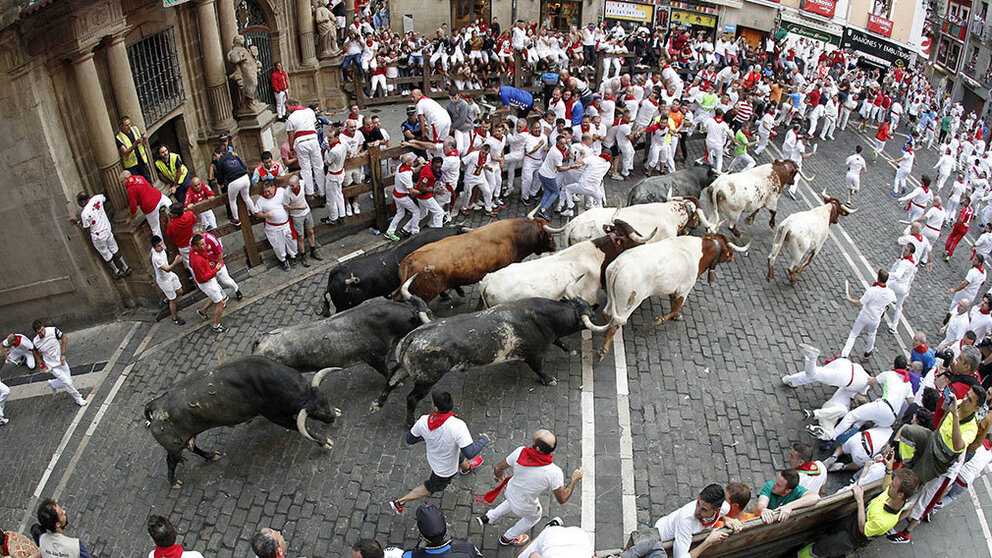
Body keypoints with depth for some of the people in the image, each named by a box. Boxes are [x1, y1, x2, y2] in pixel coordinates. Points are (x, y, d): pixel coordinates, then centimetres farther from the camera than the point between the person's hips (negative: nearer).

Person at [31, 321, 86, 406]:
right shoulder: (35, 342, -18)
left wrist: (63, 354, -6)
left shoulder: (53, 330, -21)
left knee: (68, 381, 11)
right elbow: (36, 354, 1)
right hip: (52, 366, -3)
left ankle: (52, 384, 39)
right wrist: (42, 366, -1)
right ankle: (78, 399, 12)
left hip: (61, 361, 3)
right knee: (67, 382, -7)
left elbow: (64, 337, -3)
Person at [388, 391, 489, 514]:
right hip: (445, 471, -5)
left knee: (461, 458, 36)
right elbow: (470, 453, -39)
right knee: (430, 489, 25)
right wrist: (483, 440, -20)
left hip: (433, 457, 5)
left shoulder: (424, 421, -30)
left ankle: (466, 468, 69)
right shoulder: (458, 426, -45)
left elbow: (410, 439, -13)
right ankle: (400, 502, 34)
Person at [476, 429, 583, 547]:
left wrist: (497, 475, 10)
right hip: (524, 508, -3)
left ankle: (488, 517, 45)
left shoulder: (520, 452, -30)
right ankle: (508, 538, 54)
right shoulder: (554, 473, -37)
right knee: (535, 517, 33)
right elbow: (562, 499, -22)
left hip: (510, 491, 3)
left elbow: (498, 468, -14)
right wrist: (574, 480, -9)